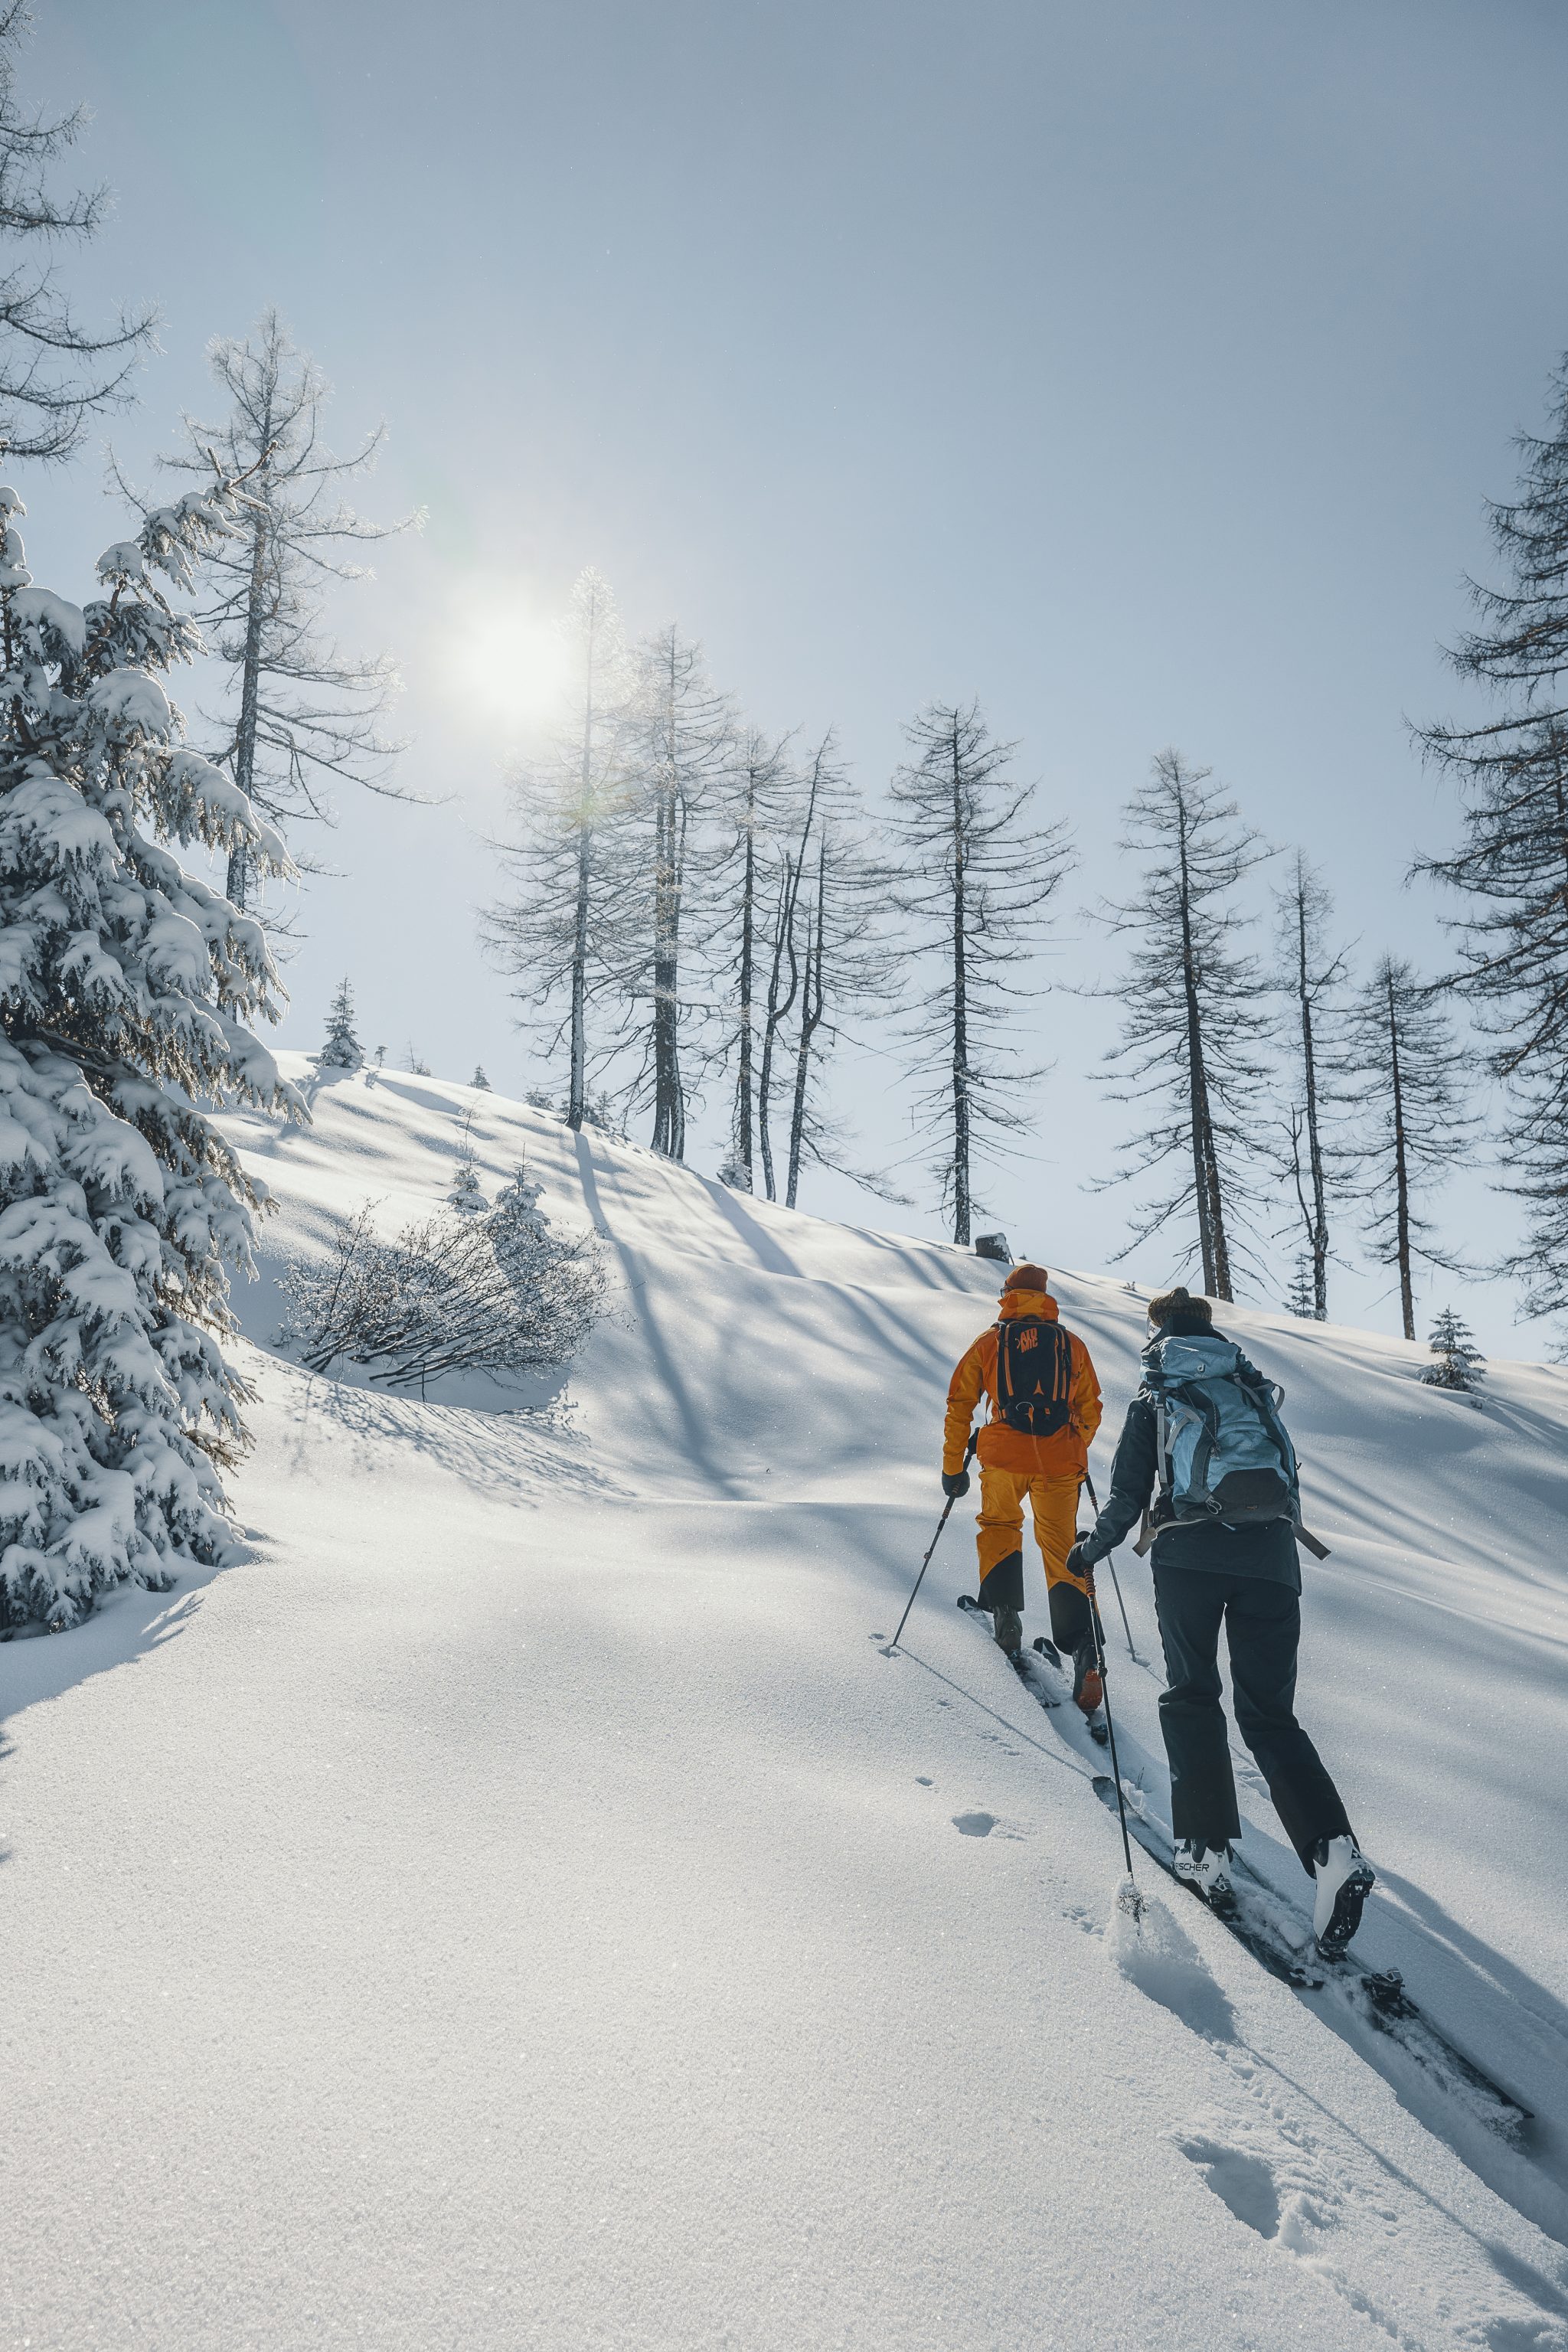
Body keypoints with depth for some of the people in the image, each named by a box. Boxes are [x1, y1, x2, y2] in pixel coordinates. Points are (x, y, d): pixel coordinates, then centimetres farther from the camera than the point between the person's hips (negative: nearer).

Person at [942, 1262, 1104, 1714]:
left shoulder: (990, 1341, 8)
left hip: (1004, 1456, -1)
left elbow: (959, 1405, 6)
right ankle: (1081, 1644, -11)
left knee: (999, 1525, 26)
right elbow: (1090, 1410, 16)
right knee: (1062, 1549, 7)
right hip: (1060, 1462, 1)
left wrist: (953, 1466, 12)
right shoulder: (1072, 1344, 12)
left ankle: (1005, 1612, 10)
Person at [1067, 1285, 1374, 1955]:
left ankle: (1206, 1849, 3)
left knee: (1190, 1695, 13)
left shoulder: (1152, 1400, 15)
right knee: (1270, 1712, 8)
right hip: (1272, 1556, 3)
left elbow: (1127, 1498, 10)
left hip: (1189, 1552, -3)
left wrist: (1090, 1550, 25)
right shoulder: (1256, 1392, 23)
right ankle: (1333, 1849, -12)